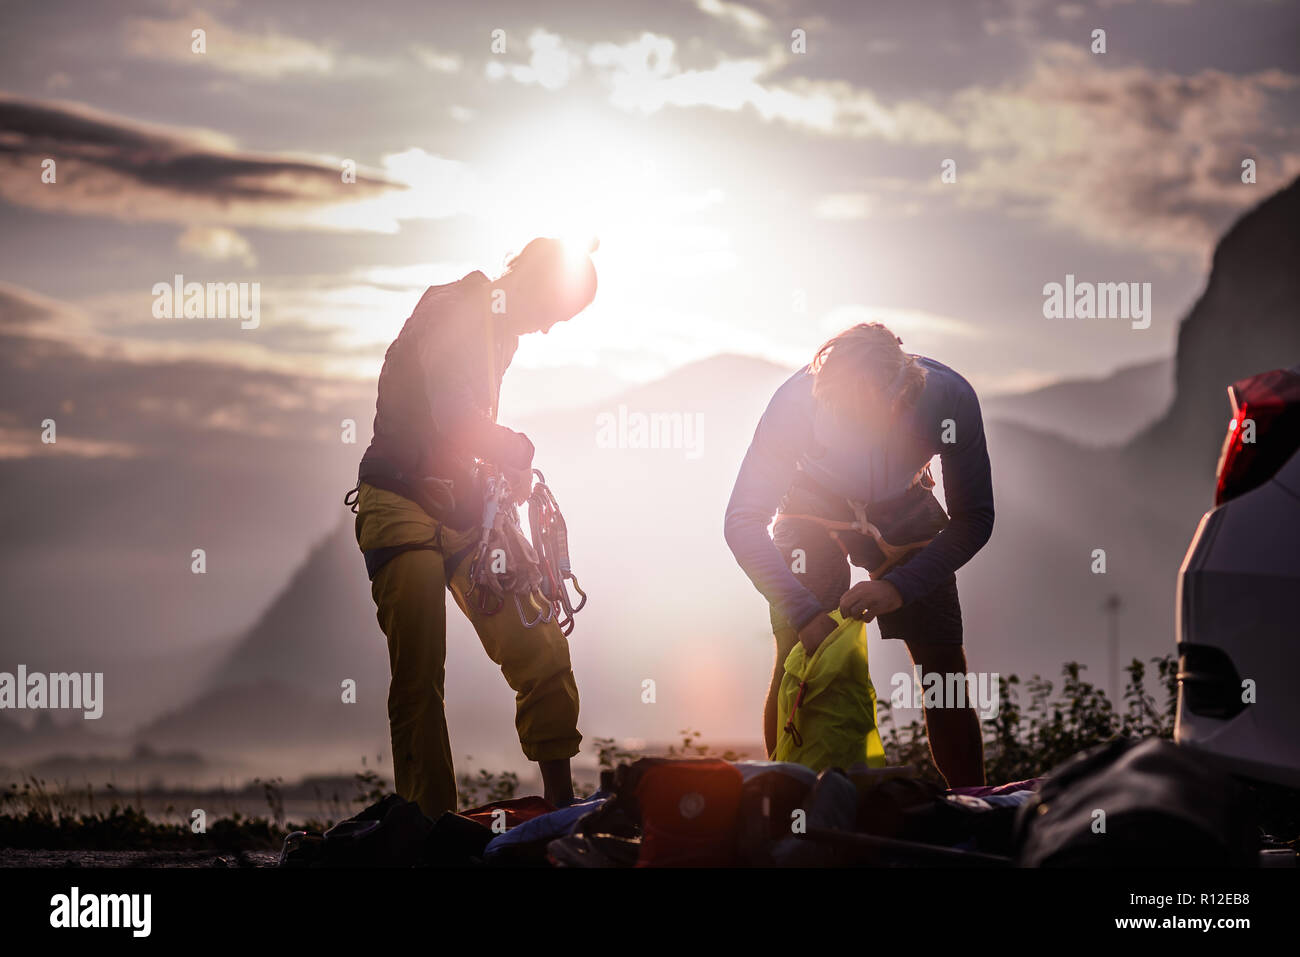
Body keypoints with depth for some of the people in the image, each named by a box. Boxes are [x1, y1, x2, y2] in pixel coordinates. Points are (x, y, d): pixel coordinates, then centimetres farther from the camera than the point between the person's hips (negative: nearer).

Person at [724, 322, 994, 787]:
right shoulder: (797, 401, -35)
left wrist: (900, 587, -33)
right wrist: (805, 612, -39)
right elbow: (743, 522, -29)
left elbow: (973, 519, -19)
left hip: (904, 510, 1)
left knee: (946, 669, -6)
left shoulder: (949, 398, -32)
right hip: (814, 511, -1)